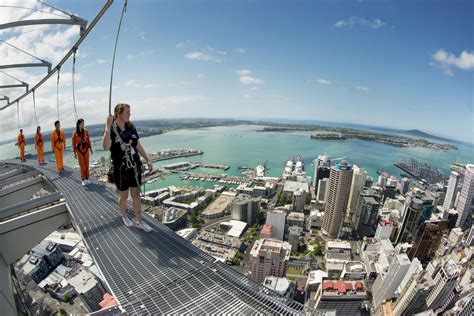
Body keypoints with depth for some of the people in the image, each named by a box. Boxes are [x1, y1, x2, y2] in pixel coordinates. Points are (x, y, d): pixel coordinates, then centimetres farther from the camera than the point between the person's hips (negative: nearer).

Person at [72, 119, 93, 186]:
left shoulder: (86, 131, -2)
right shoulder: (75, 133, -10)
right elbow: (74, 143, -5)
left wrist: (90, 148, 9)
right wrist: (75, 153, -4)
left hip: (86, 149, 3)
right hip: (79, 150, -3)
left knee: (87, 165, 8)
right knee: (82, 166, 1)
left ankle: (87, 178, 20)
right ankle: (83, 180, 14)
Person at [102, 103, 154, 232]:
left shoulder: (131, 127, 3)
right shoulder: (111, 129, -11)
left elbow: (138, 146, 11)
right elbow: (106, 147, -29)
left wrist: (148, 160, 9)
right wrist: (108, 126, -29)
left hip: (135, 166, 4)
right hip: (121, 168, -4)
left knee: (136, 194, 9)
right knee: (124, 195, 12)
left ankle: (139, 221, 21)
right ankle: (124, 216, 38)